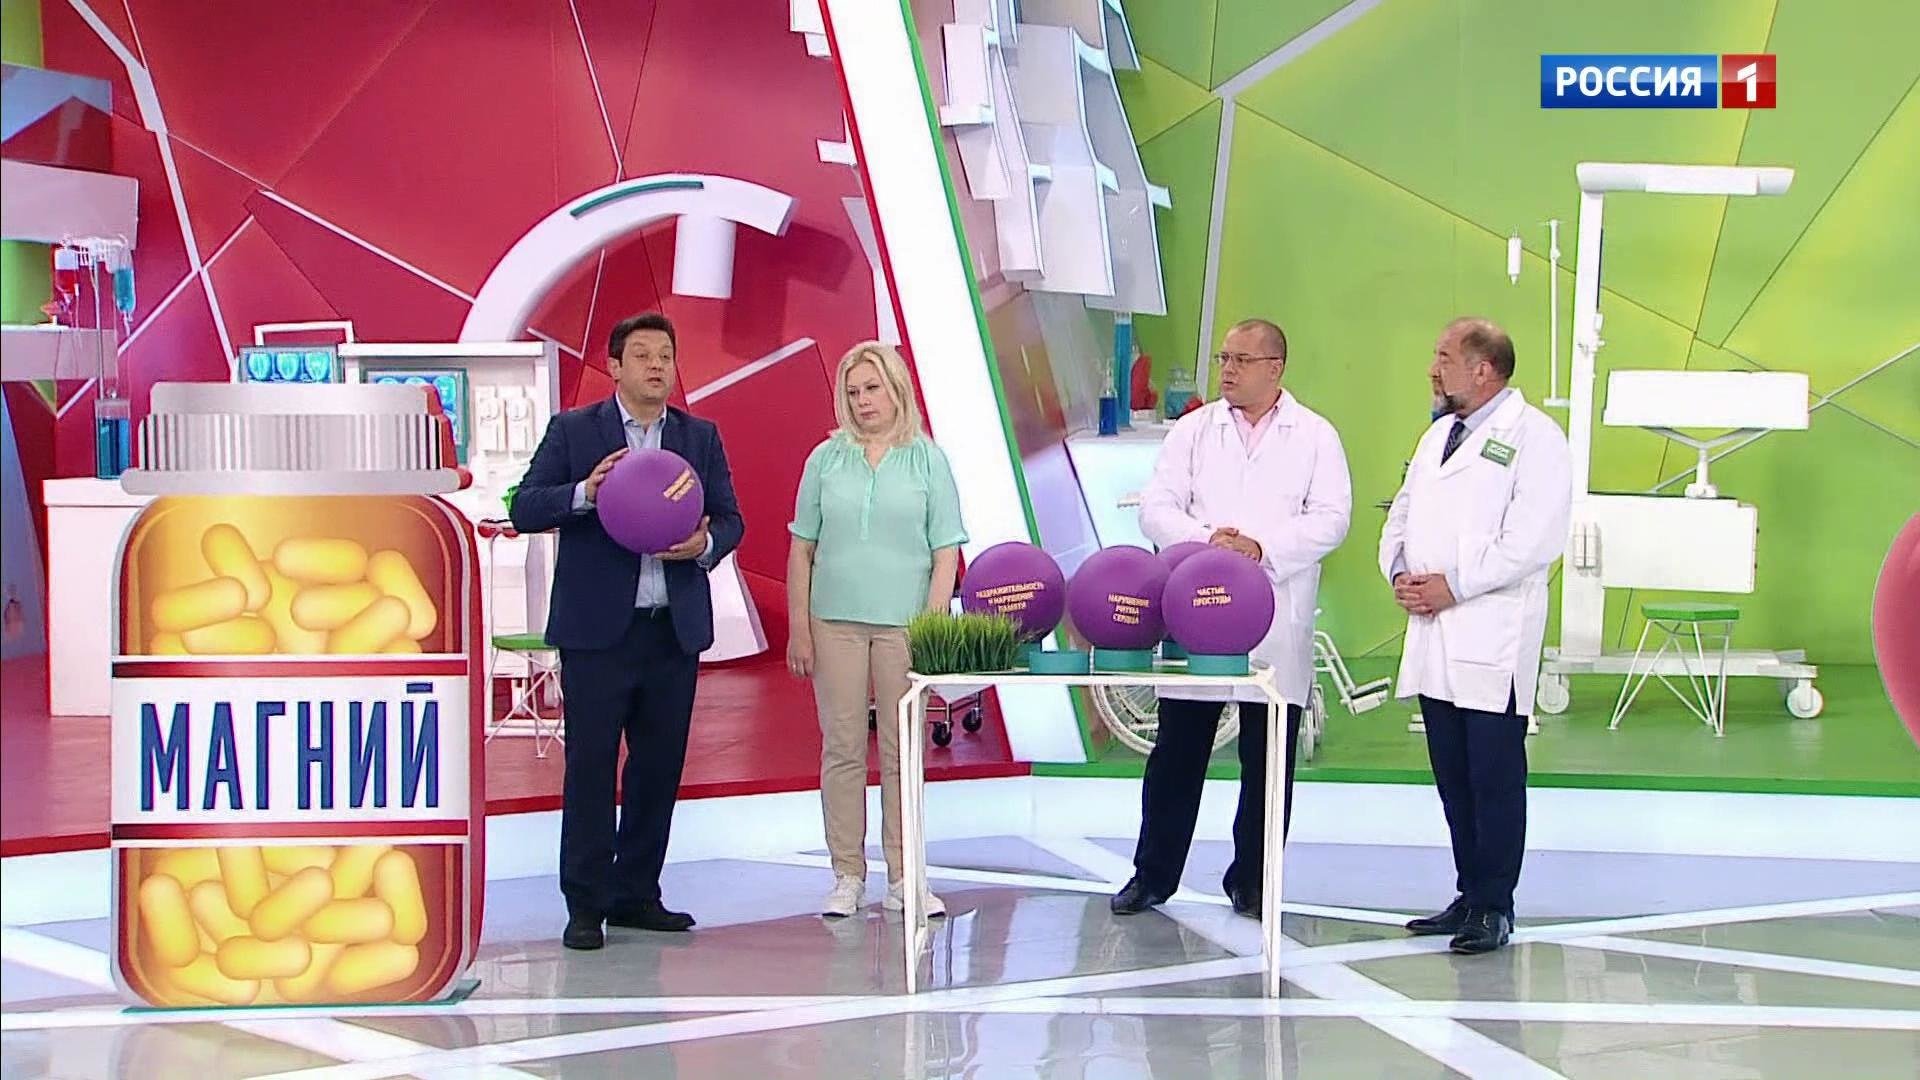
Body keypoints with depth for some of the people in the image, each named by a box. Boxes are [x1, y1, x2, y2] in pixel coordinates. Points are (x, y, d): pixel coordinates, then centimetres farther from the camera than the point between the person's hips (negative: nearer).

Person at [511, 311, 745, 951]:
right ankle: (585, 905, 3)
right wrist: (584, 493, -21)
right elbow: (524, 510, -4)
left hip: (675, 631, 4)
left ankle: (635, 894, 19)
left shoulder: (701, 437, 12)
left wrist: (705, 545, -12)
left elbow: (730, 519, 10)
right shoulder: (573, 431, 2)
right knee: (590, 767, -3)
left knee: (660, 767, 8)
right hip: (598, 631, -4)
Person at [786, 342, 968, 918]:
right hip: (835, 622, 1)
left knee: (903, 752, 4)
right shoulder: (826, 458, 6)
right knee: (842, 749, 3)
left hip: (903, 626, -1)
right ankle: (848, 876, 11)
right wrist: (798, 629, 2)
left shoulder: (928, 460, 2)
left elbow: (946, 552, 1)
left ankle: (902, 878, 10)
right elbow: (802, 549, 8)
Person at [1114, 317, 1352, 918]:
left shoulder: (1315, 436, 6)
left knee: (1268, 759, 3)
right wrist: (1206, 538, -16)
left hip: (1277, 623, -1)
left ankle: (1252, 881, 14)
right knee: (1176, 751, 5)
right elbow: (1156, 508, 3)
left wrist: (1264, 546, -17)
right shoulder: (1194, 430, 10)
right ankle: (1153, 875, 15)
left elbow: (1331, 518, -4)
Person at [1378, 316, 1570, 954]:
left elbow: (1534, 539, -16)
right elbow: (1403, 514, 23)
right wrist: (1400, 573, 2)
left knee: (1495, 777, -4)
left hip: (1494, 638, -8)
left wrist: (1454, 585, -16)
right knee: (1453, 776, 11)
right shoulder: (1439, 434, 20)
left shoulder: (1532, 436, -6)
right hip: (1434, 637, 8)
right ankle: (1470, 897, 19)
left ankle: (1494, 907, 2)